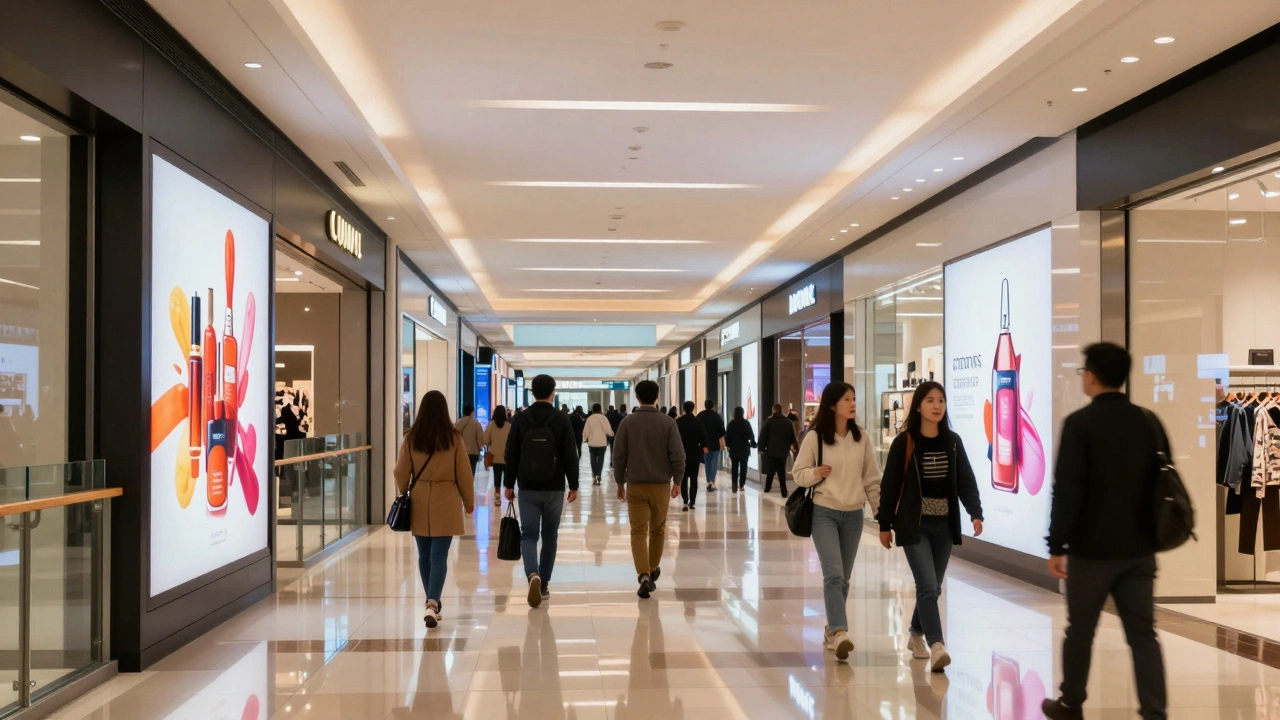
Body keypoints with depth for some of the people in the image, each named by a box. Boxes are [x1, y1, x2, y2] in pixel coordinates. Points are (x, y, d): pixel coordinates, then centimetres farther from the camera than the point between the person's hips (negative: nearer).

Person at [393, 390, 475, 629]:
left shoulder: (411, 438, -3)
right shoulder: (453, 438, -7)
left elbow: (401, 473, 2)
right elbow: (464, 473, -2)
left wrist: (402, 495, 20)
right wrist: (469, 501, 11)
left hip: (419, 502, 2)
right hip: (446, 502, -2)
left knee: (424, 555, 15)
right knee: (439, 556, -2)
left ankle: (432, 602, 26)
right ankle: (432, 603, -17)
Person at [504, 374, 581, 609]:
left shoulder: (520, 419, -2)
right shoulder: (562, 420, -5)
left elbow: (511, 455, 1)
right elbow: (571, 456, -5)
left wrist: (509, 484, 9)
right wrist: (574, 485, 3)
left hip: (528, 489, 0)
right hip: (554, 489, 0)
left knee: (528, 535, 3)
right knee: (550, 536, 12)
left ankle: (533, 575, -22)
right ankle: (544, 584, 18)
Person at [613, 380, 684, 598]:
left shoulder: (628, 422, -3)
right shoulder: (668, 423, -3)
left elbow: (619, 456, -2)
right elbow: (677, 455, -6)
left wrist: (620, 483, 9)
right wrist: (677, 481, 6)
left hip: (635, 485, -1)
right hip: (661, 484, 1)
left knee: (638, 531, -1)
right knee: (658, 529, 19)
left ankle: (644, 575, -17)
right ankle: (653, 569, 34)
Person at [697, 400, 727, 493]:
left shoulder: (700, 415, 7)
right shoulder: (716, 416, -6)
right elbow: (721, 430, -10)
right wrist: (722, 441, -7)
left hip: (704, 442, 4)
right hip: (715, 443, -4)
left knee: (707, 462, 14)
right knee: (715, 462, 1)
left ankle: (708, 482, 11)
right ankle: (712, 482, -10)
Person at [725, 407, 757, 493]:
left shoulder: (731, 423, -2)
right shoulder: (746, 423, -7)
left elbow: (727, 435, -1)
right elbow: (751, 435, -9)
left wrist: (728, 444, 8)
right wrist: (752, 443, 3)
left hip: (734, 448, 1)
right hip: (744, 448, -1)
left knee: (734, 467, 4)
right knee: (743, 467, 10)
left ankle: (735, 486, -5)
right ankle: (741, 485, 8)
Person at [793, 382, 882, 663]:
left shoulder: (862, 438, 3)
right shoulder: (814, 438, -7)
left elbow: (871, 478, 8)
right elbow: (799, 473, 0)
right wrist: (815, 474, -21)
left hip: (853, 515, 4)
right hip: (824, 513, -4)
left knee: (844, 578, 10)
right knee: (833, 574, -16)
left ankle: (832, 630, 25)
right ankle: (840, 633, -21)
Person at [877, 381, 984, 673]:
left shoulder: (952, 442, 5)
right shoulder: (904, 442, -6)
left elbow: (966, 481, 3)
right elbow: (890, 485, -3)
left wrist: (976, 513, -11)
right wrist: (885, 524, -3)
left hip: (944, 525, 4)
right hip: (914, 525, -4)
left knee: (933, 587, 13)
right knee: (928, 586, -15)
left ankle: (917, 635, 33)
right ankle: (937, 647, -21)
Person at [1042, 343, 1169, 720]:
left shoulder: (1079, 423, -13)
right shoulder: (1149, 422, 5)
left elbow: (1067, 490, -17)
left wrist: (1056, 546, -10)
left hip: (1092, 549, -4)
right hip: (1139, 549, 5)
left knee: (1080, 631, 11)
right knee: (1143, 634, 7)